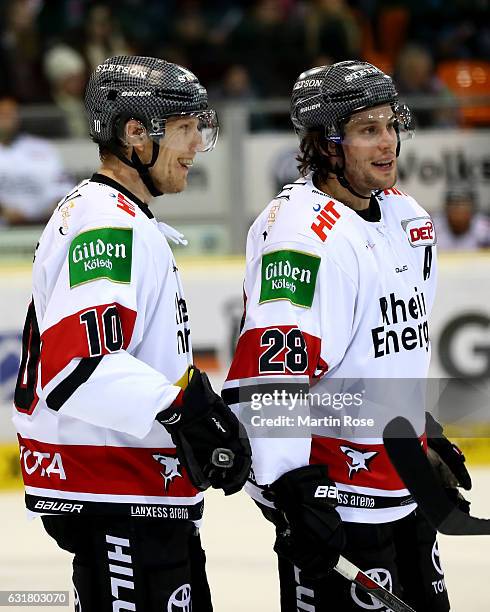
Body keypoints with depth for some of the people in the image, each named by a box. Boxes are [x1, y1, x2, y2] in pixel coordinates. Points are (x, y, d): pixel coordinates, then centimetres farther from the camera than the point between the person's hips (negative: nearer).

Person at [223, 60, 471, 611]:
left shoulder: (404, 215, 10)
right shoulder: (303, 232, -20)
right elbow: (271, 370, -29)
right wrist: (292, 484, -35)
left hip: (405, 488, 9)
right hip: (335, 498, -9)